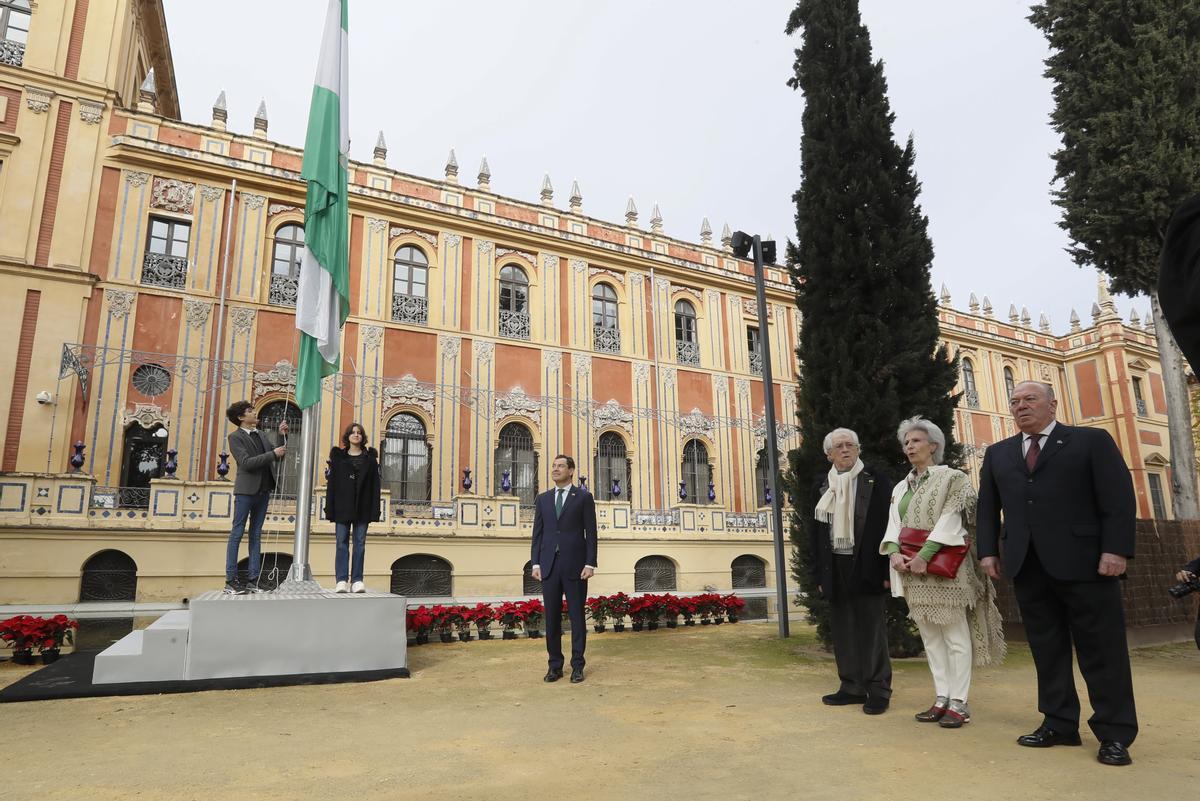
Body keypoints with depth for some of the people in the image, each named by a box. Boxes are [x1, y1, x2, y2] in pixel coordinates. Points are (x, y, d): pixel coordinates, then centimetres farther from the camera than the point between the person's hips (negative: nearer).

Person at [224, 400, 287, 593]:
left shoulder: (263, 435, 16)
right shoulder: (235, 437, -3)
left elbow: (278, 452, 9)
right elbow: (246, 462, -15)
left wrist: (282, 436, -3)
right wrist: (273, 454, -17)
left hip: (263, 490, 6)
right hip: (246, 490, -6)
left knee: (256, 535, 6)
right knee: (237, 534, -3)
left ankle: (253, 580, 8)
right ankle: (230, 581, -1)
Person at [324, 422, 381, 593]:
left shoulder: (370, 458, 8)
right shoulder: (338, 456, 8)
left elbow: (375, 485, 2)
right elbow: (331, 483, 4)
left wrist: (374, 511, -6)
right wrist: (330, 509, -4)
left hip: (362, 508, 0)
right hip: (342, 507, 0)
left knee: (360, 543, 1)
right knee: (342, 542, -1)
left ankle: (357, 580, 3)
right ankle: (341, 580, -1)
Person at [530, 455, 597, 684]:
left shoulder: (584, 497, 2)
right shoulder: (543, 498, 12)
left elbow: (591, 532, -2)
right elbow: (538, 533, 10)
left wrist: (590, 563, -9)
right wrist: (535, 563, 1)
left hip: (575, 564, -3)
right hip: (549, 565, 3)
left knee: (576, 615, 2)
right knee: (552, 616, 6)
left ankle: (577, 666, 11)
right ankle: (555, 665, 15)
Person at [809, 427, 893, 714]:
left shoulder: (877, 480, -1)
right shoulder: (822, 486, 11)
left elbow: (889, 525, -5)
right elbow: (815, 532, 12)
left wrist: (887, 569, -11)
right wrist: (818, 573, 7)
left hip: (867, 568, -4)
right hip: (836, 569, 4)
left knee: (872, 630, 2)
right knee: (843, 631, 9)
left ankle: (878, 691, 11)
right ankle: (852, 687, 19)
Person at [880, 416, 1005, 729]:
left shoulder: (952, 478, -2)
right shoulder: (900, 488, 16)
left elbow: (949, 520, -13)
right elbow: (893, 526, 8)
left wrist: (924, 555, -20)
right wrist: (894, 553, -11)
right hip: (912, 568, 6)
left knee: (955, 635, -2)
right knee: (930, 636, 8)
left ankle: (959, 702, 3)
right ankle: (941, 698, 15)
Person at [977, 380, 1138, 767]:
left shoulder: (1092, 441, 4)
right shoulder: (997, 453, 16)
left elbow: (1119, 498, -3)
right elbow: (987, 507, 16)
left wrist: (1115, 549, -13)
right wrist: (989, 550, 6)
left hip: (1083, 560, -4)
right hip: (1027, 565, 4)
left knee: (1102, 649, 2)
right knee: (1047, 649, 8)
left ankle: (1115, 733, 11)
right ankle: (1059, 724, 16)